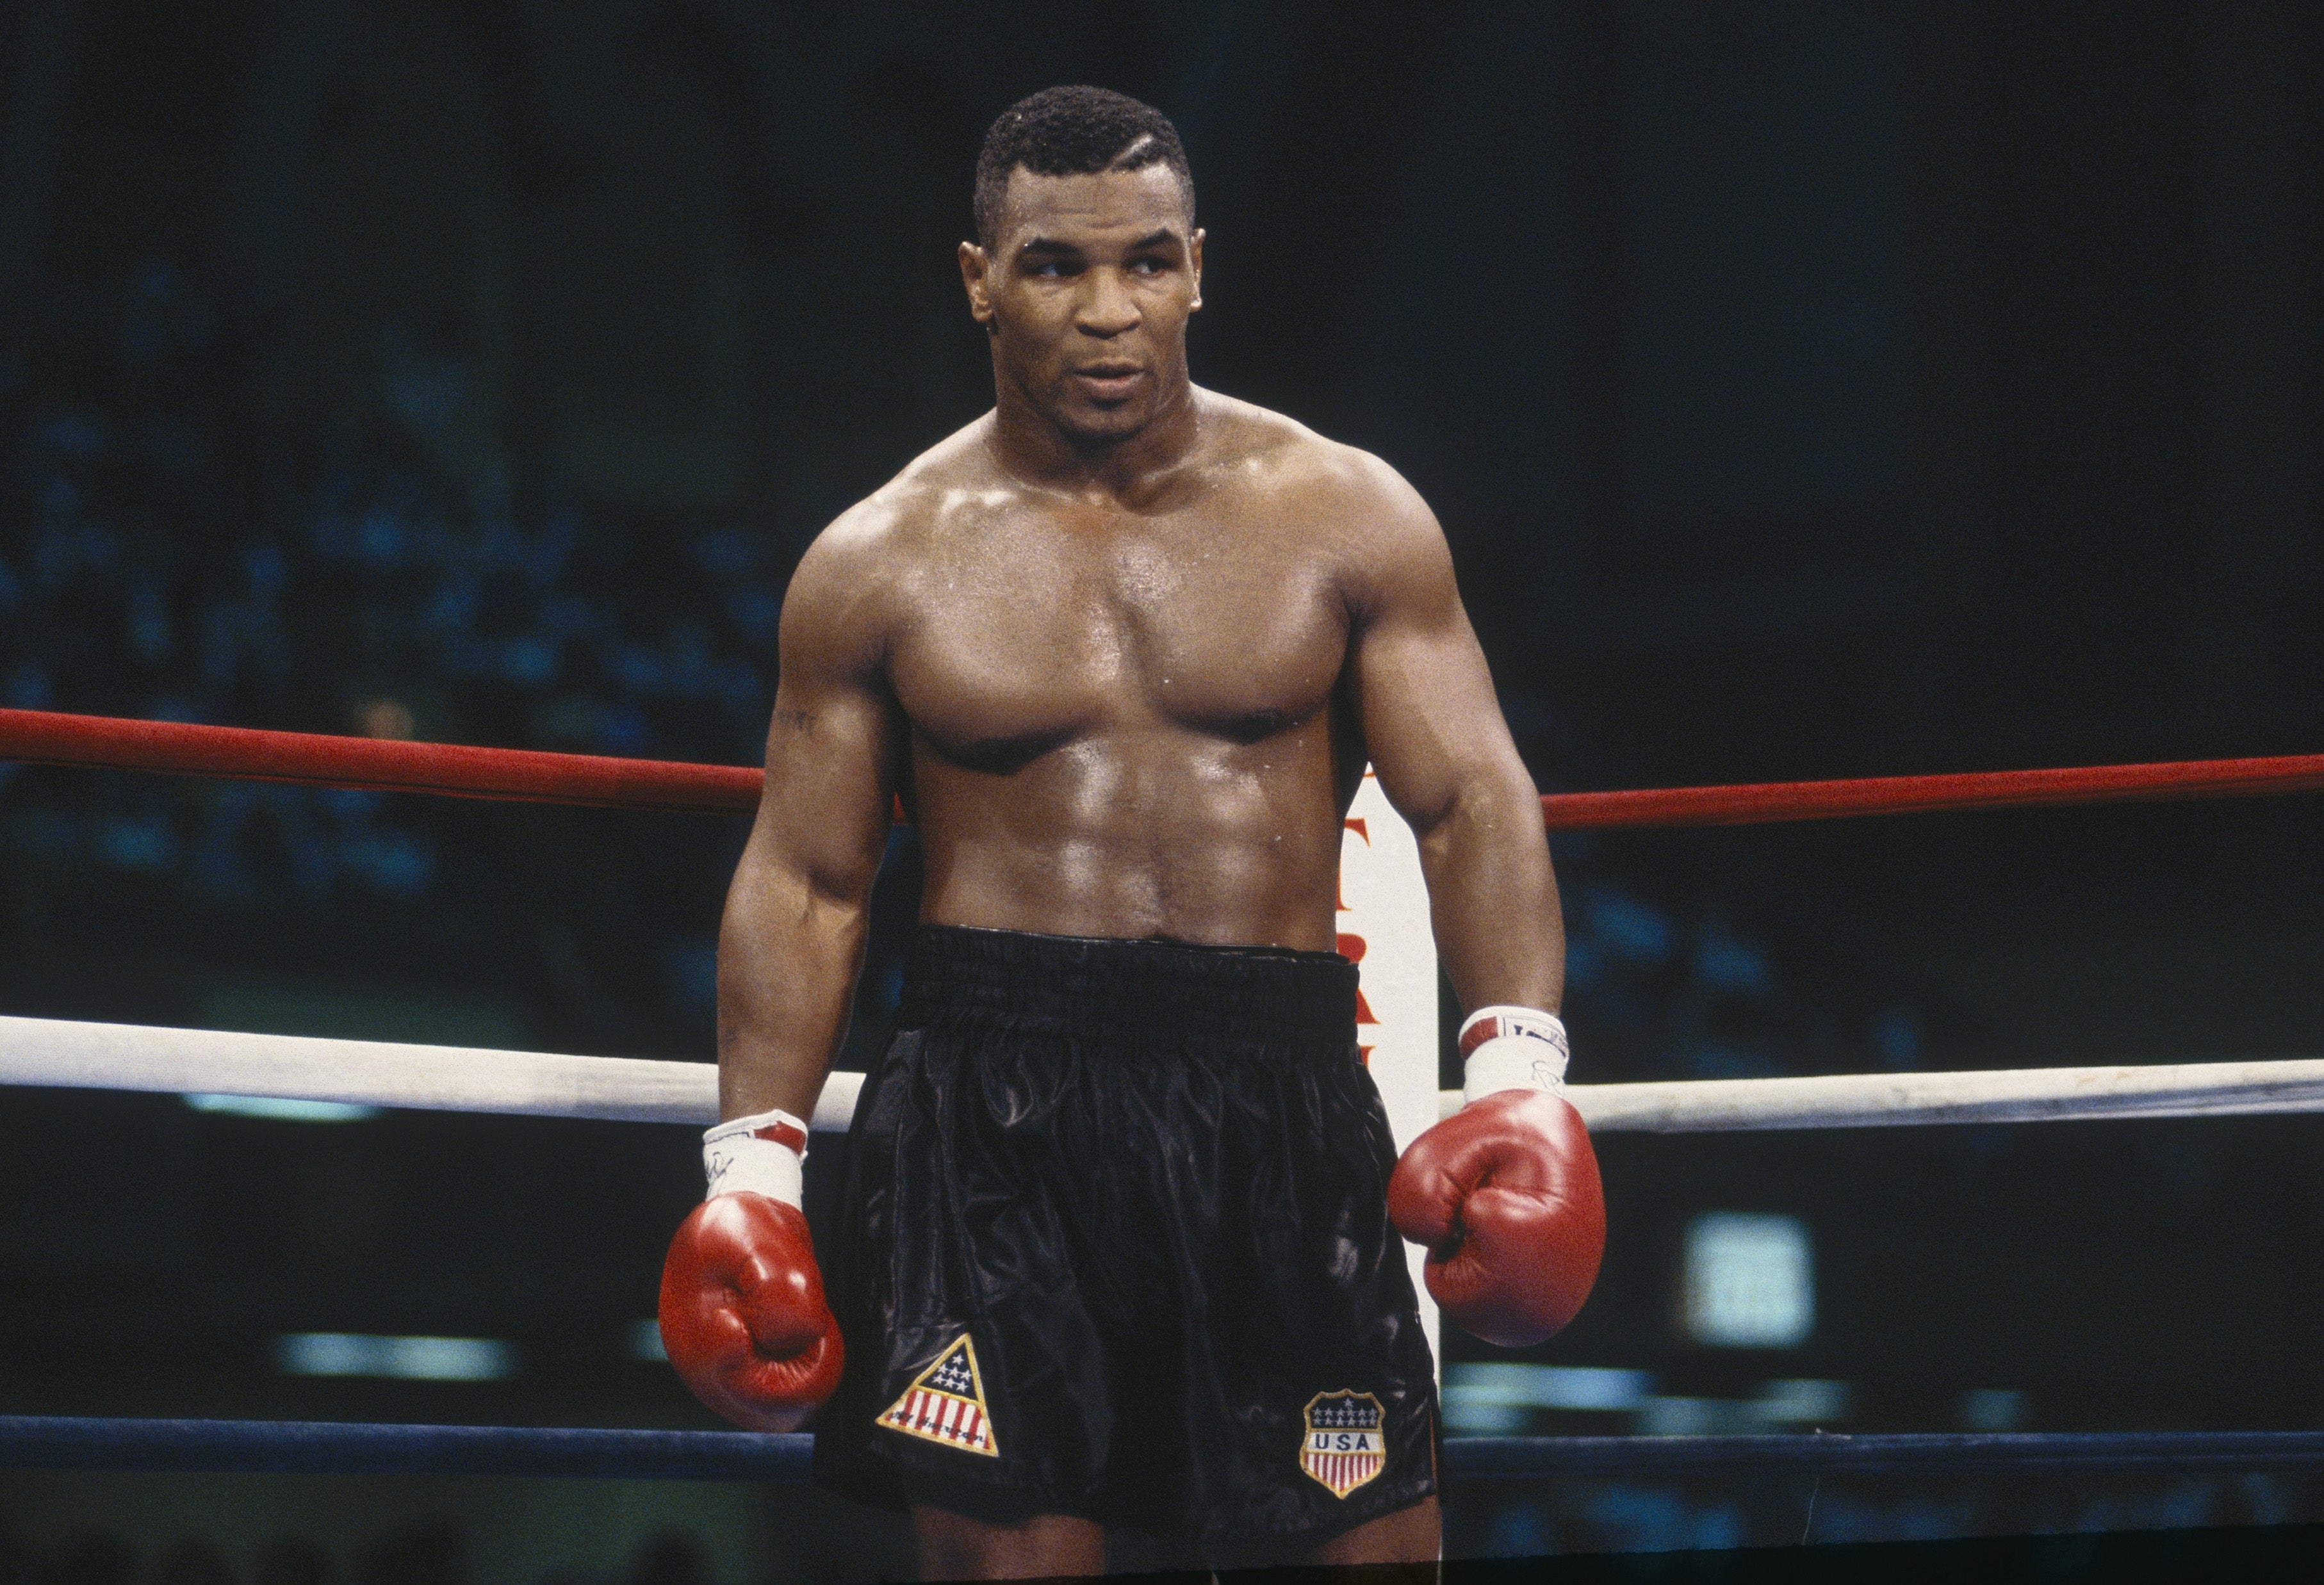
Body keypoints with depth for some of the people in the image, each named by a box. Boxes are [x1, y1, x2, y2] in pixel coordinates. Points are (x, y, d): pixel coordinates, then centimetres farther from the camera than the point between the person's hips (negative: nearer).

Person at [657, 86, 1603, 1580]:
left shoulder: (1345, 517, 5)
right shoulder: (882, 563, 6)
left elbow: (1472, 799, 1)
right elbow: (806, 879, 8)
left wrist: (1519, 1063, -15)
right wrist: (753, 1155, -3)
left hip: (1284, 1097, 1)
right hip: (995, 1103, 0)